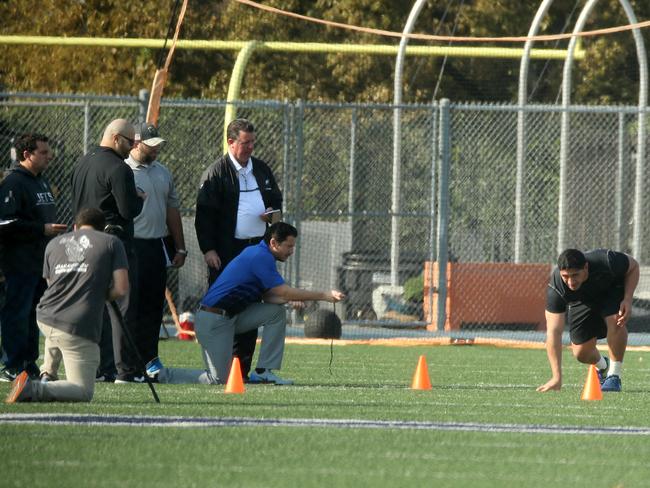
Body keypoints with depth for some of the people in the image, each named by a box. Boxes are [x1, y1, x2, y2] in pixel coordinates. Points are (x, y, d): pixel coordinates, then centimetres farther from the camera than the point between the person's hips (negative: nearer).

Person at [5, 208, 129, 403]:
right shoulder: (111, 243, 6)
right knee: (83, 392, 0)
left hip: (44, 319, 5)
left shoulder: (54, 244, 18)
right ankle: (36, 390, -23)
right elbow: (121, 289, -1)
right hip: (80, 327, -5)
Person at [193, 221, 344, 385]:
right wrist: (324, 296, -16)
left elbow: (268, 297, 9)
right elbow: (284, 292, -20)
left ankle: (263, 371, 3)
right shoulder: (261, 257, -18)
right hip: (212, 321, -10)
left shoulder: (259, 254, 12)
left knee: (277, 311, 3)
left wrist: (292, 299, -10)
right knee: (221, 378, -16)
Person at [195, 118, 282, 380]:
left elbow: (277, 199, 27)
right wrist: (208, 250, -15)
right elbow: (204, 214, -8)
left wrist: (274, 213, 3)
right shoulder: (217, 172, -5)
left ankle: (243, 366, 13)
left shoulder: (262, 169, 14)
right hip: (226, 252, -6)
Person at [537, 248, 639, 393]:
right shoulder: (555, 288, -38)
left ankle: (614, 376, -13)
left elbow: (633, 266, -16)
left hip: (612, 290, -1)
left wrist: (628, 300, -29)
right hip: (581, 302, 1)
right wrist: (557, 377, -46)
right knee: (581, 353, -7)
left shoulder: (606, 261, -40)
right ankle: (602, 367, 31)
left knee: (615, 321, -31)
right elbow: (553, 332, -40)